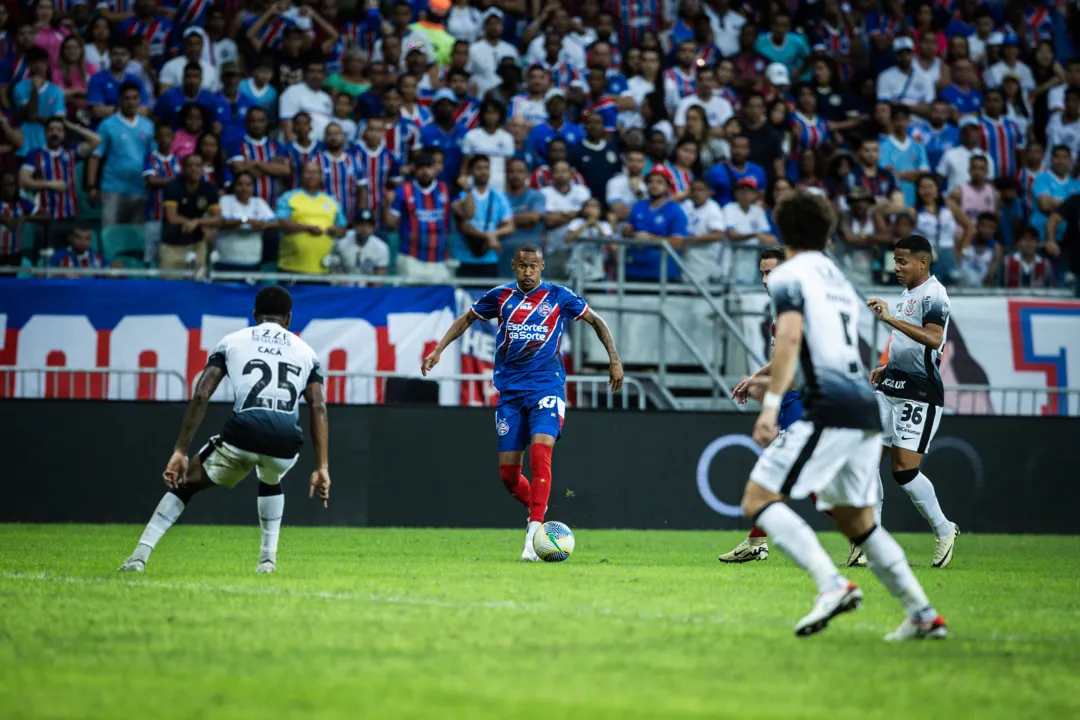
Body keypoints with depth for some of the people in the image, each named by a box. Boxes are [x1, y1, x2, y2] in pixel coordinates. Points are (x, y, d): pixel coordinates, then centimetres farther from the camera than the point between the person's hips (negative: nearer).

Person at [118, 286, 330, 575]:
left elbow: (200, 396, 9)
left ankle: (139, 556, 9)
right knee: (270, 480, 39)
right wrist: (322, 468, 9)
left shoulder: (232, 342, 21)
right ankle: (268, 558, 28)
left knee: (185, 482, 21)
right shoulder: (305, 352, 25)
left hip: (243, 433, -2)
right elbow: (318, 408, 12)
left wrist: (180, 452, 9)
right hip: (285, 442, 2)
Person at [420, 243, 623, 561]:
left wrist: (614, 359, 6)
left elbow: (595, 320, 12)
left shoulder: (558, 297, 1)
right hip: (510, 391, 3)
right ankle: (537, 510, 32)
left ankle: (533, 538, -26)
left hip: (547, 388, -3)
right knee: (508, 473, 1)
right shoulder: (501, 296, 6)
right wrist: (438, 350, 10)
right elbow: (466, 319, 19)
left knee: (540, 455, -23)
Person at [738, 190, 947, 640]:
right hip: (865, 412, 8)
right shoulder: (840, 280, 25)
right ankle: (923, 615, 12)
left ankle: (832, 584, -26)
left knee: (758, 499, -9)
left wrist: (771, 404, -20)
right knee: (857, 521, 18)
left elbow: (790, 337, -16)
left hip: (830, 410, -8)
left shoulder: (788, 277, 0)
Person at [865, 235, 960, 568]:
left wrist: (891, 318, -34)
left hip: (920, 394, -9)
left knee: (904, 469, -11)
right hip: (892, 388, 9)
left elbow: (934, 339, -30)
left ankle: (944, 531, 9)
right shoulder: (908, 293, 18)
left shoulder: (933, 294, -12)